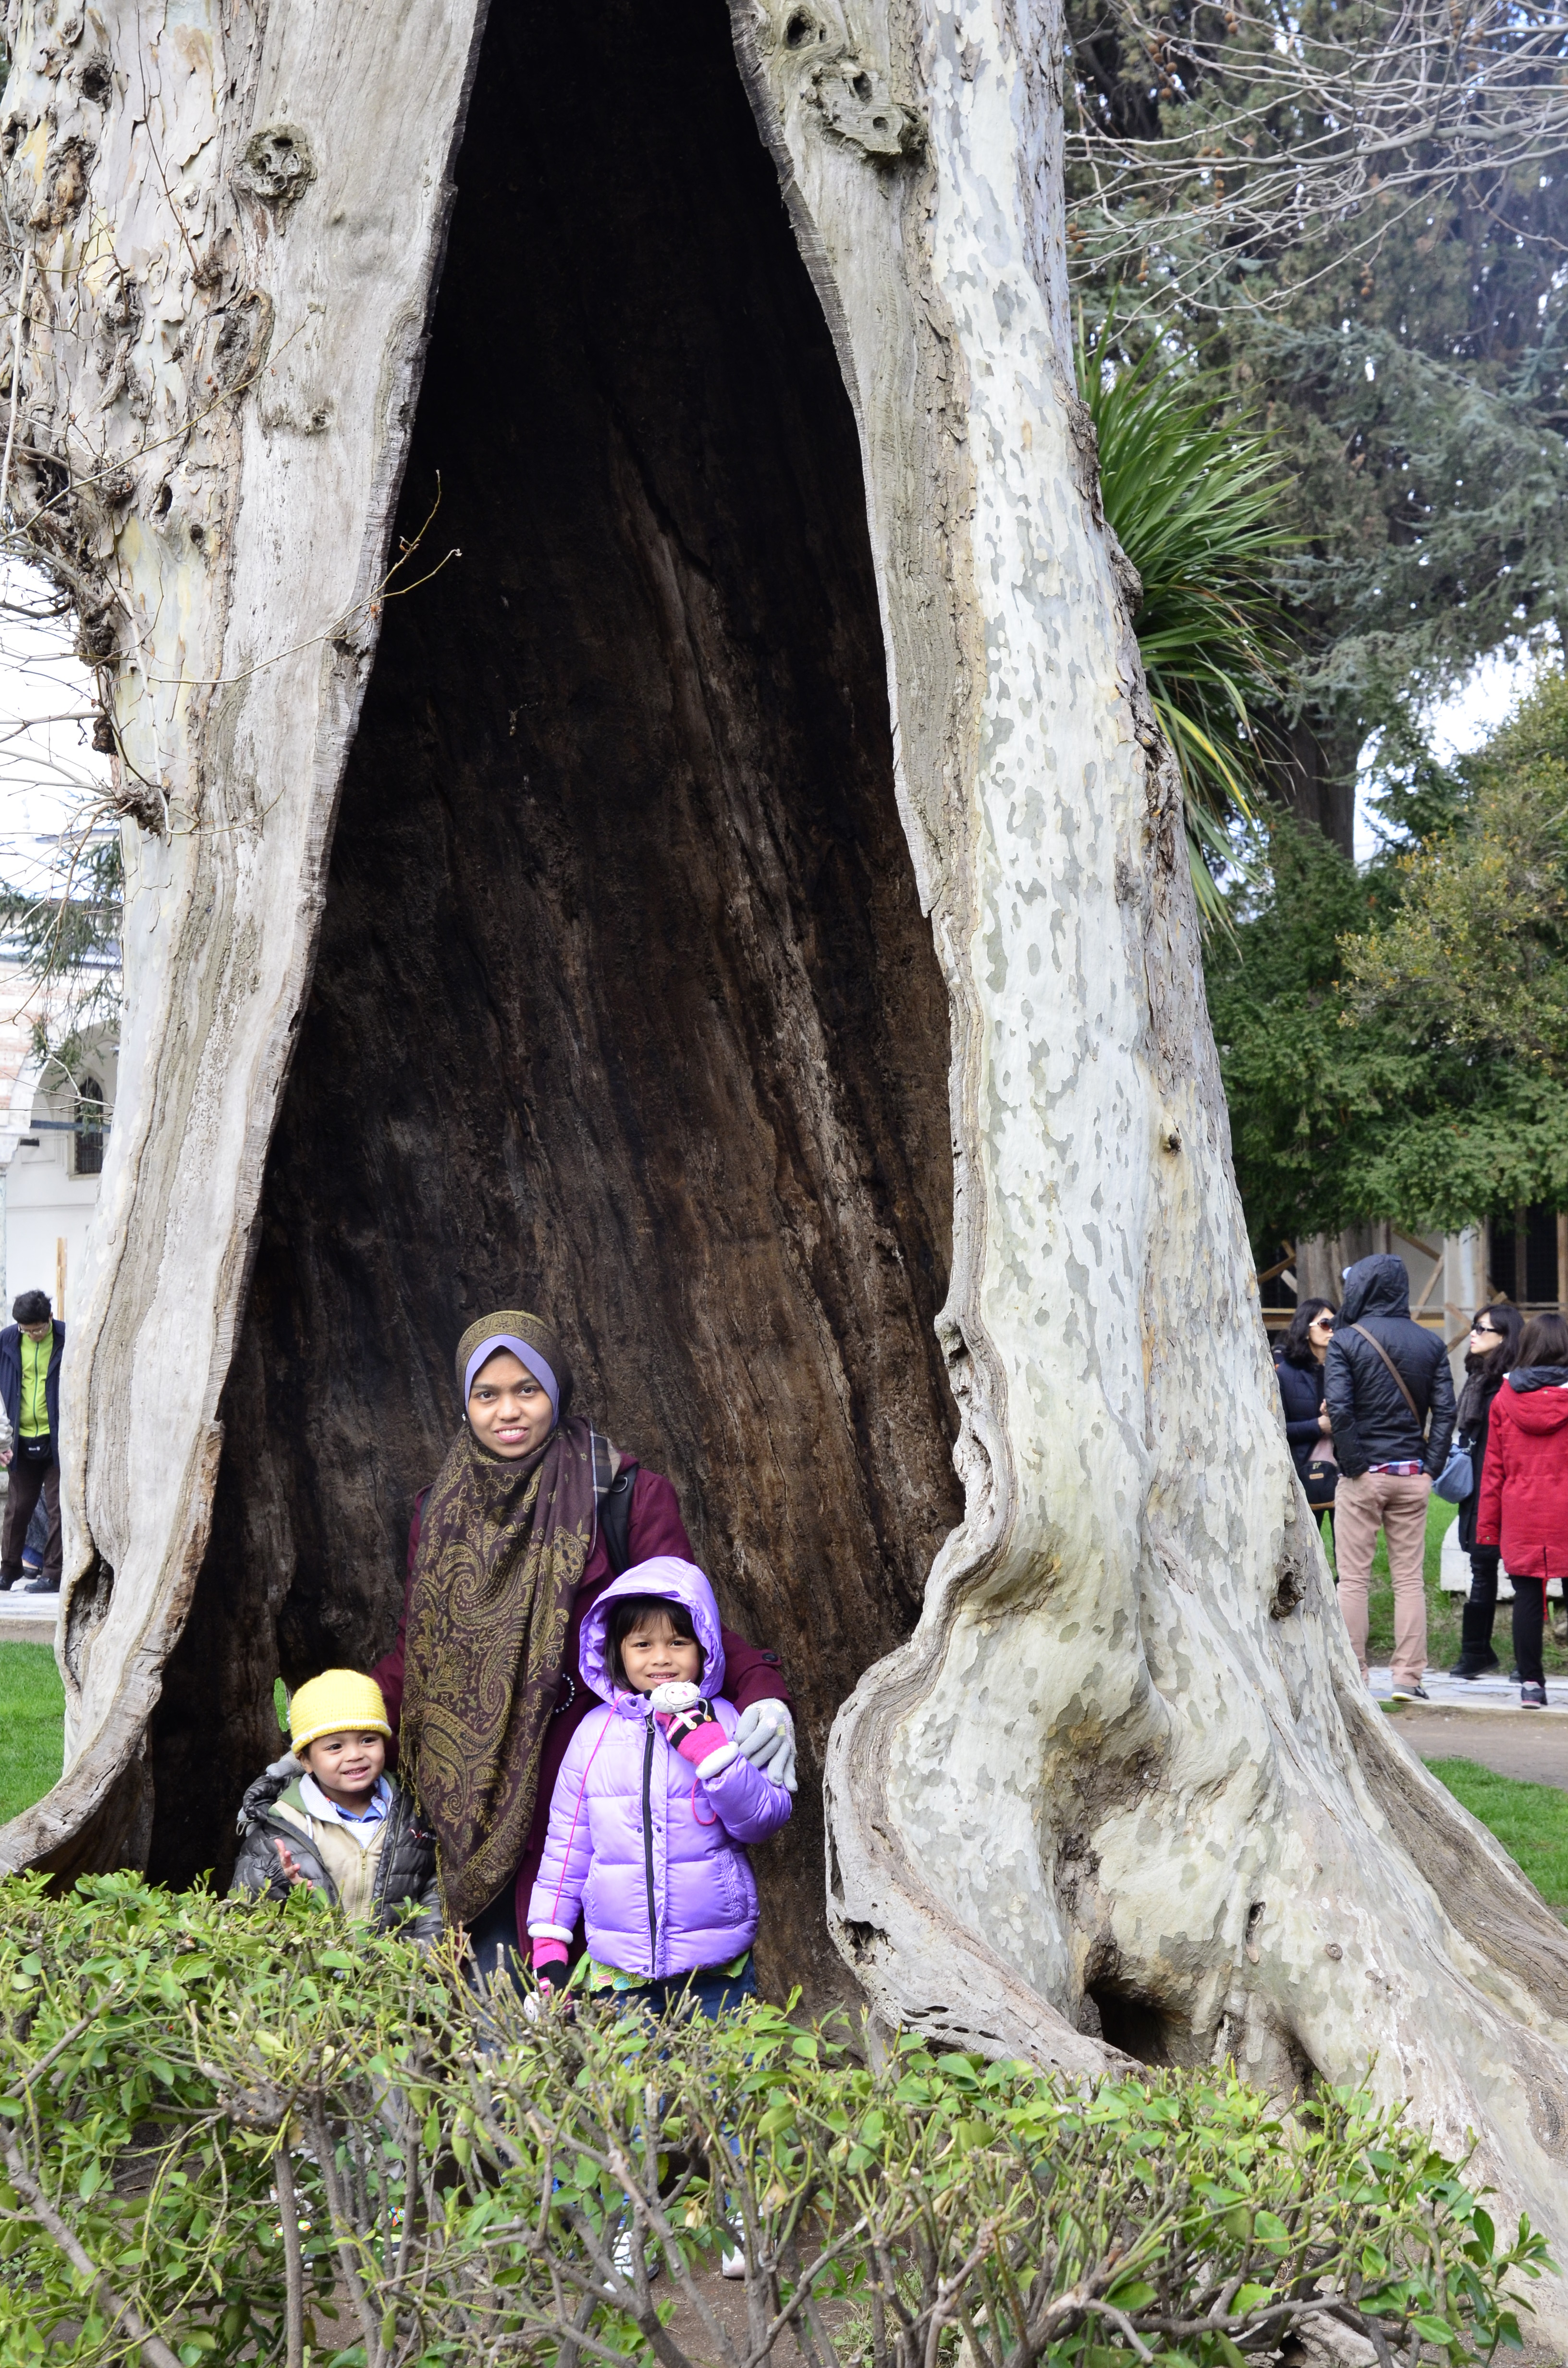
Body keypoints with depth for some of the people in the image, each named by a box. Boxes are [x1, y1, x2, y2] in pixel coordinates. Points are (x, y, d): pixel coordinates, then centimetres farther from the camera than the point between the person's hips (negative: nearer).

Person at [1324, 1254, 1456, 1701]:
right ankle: (1409, 1678, 6)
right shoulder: (1430, 1343, 5)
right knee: (1410, 1579, 7)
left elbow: (1339, 1408, -15)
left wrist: (1354, 1464, -8)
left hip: (1363, 1476, -3)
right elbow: (1445, 1410, -2)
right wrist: (1431, 1466, -1)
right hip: (1413, 1476, 3)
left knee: (1353, 1578, 3)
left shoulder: (1346, 1340, -6)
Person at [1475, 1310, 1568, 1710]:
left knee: (1527, 1596, 5)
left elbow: (1493, 1467, 7)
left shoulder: (1504, 1398, 4)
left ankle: (1531, 1683, 5)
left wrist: (1487, 1523, 11)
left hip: (1521, 1516, 2)